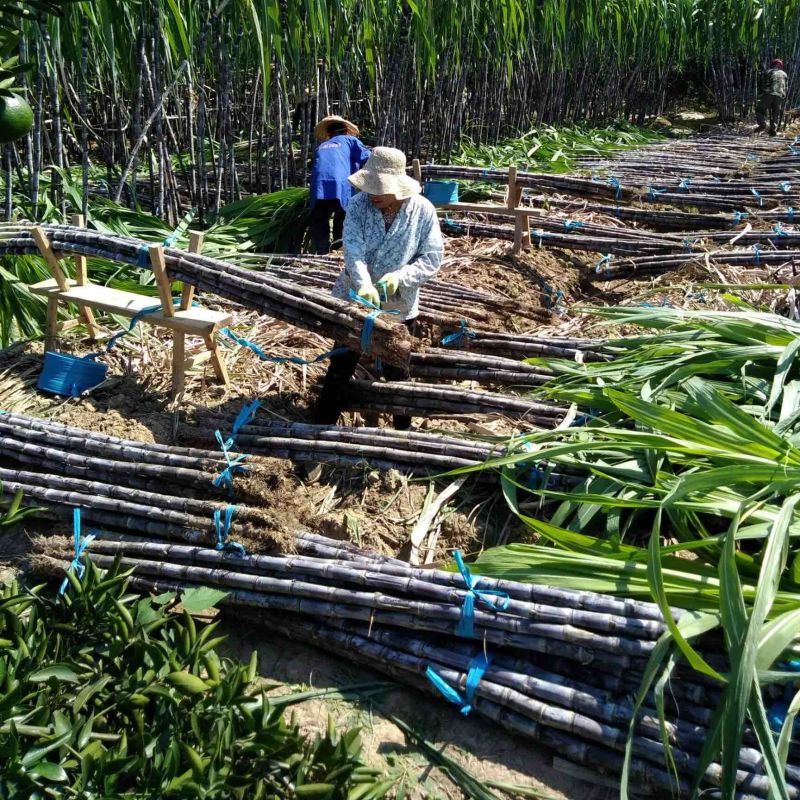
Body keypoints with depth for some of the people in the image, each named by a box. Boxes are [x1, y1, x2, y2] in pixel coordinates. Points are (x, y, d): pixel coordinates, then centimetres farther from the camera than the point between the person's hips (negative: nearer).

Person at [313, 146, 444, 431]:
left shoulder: (423, 210, -15)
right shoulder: (359, 205, -15)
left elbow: (432, 258, -13)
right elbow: (354, 249, -25)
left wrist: (400, 277, -29)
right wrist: (364, 285, -43)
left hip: (399, 305, 0)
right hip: (355, 298, 0)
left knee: (397, 370, 16)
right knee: (341, 364, 11)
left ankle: (404, 427, 35)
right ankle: (322, 424, 26)